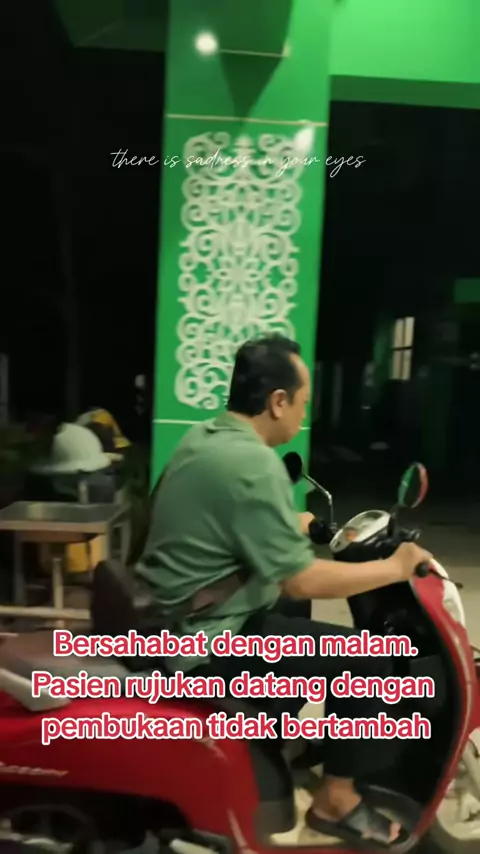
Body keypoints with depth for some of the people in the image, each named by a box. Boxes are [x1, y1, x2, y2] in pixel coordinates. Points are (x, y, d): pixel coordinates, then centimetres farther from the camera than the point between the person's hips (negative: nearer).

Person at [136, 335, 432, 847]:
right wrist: (394, 568, -11)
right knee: (365, 661, -6)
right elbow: (301, 581, -24)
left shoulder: (202, 437, 4)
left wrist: (292, 529, 27)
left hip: (175, 619, 10)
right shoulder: (254, 465, -25)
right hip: (209, 640, -10)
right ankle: (336, 801, 14)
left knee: (296, 615, 30)